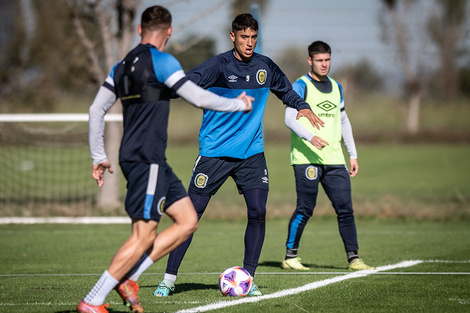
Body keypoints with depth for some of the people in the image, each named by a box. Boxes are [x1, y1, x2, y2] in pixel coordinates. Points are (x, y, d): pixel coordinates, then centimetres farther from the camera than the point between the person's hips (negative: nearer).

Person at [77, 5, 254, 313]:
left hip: (153, 161, 9)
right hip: (146, 160, -9)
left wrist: (99, 157, 21)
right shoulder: (162, 61, -8)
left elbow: (96, 109, 16)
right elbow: (199, 98, -8)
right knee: (144, 235, -10)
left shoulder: (122, 66, 16)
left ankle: (128, 278, 7)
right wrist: (239, 104, 7)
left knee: (188, 221, 9)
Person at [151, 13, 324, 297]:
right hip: (215, 153, -4)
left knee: (258, 212, -8)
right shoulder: (218, 65, -10)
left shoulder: (265, 67, 6)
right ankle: (170, 278, 7)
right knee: (192, 212, -3)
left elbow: (285, 90, 27)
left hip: (252, 153, 4)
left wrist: (303, 107, 14)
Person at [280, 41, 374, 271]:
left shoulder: (336, 87, 18)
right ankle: (290, 257, 6)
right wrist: (310, 137, -29)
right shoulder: (300, 86, -2)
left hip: (334, 159, 6)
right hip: (306, 159, -6)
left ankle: (353, 258, 1)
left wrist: (353, 154, 20)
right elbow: (289, 118, -13)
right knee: (305, 209, -6)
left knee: (345, 208, -1)